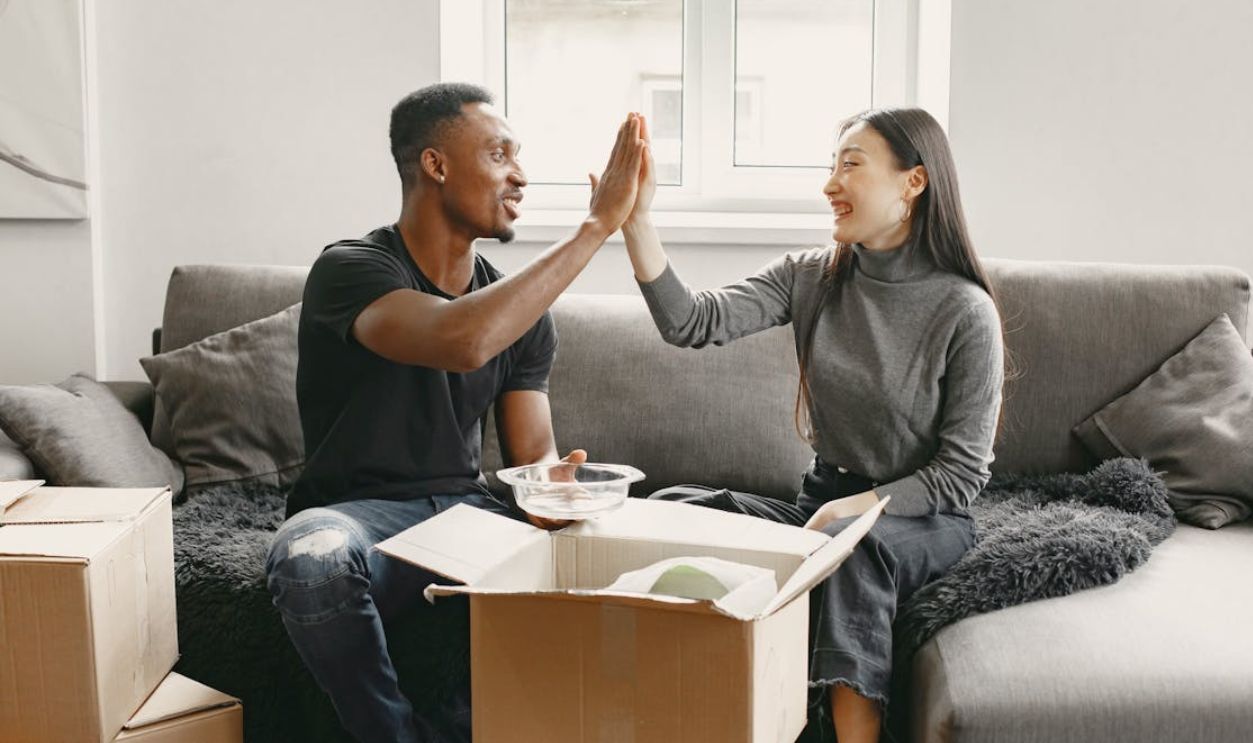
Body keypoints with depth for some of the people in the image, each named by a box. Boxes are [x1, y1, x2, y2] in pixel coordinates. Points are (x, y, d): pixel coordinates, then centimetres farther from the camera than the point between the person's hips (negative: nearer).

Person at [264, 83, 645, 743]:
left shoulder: (522, 310, 7)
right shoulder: (351, 270, -13)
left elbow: (534, 454, 4)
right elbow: (463, 341, -34)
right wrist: (597, 226, -28)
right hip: (357, 513, -4)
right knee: (311, 559, -39)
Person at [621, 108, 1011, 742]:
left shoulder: (965, 311, -12)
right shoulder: (811, 276, 1)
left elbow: (962, 472, -10)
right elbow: (694, 323, -13)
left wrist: (851, 509, -20)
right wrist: (637, 220, -23)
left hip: (921, 519, -5)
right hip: (824, 504, 5)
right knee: (673, 505, -16)